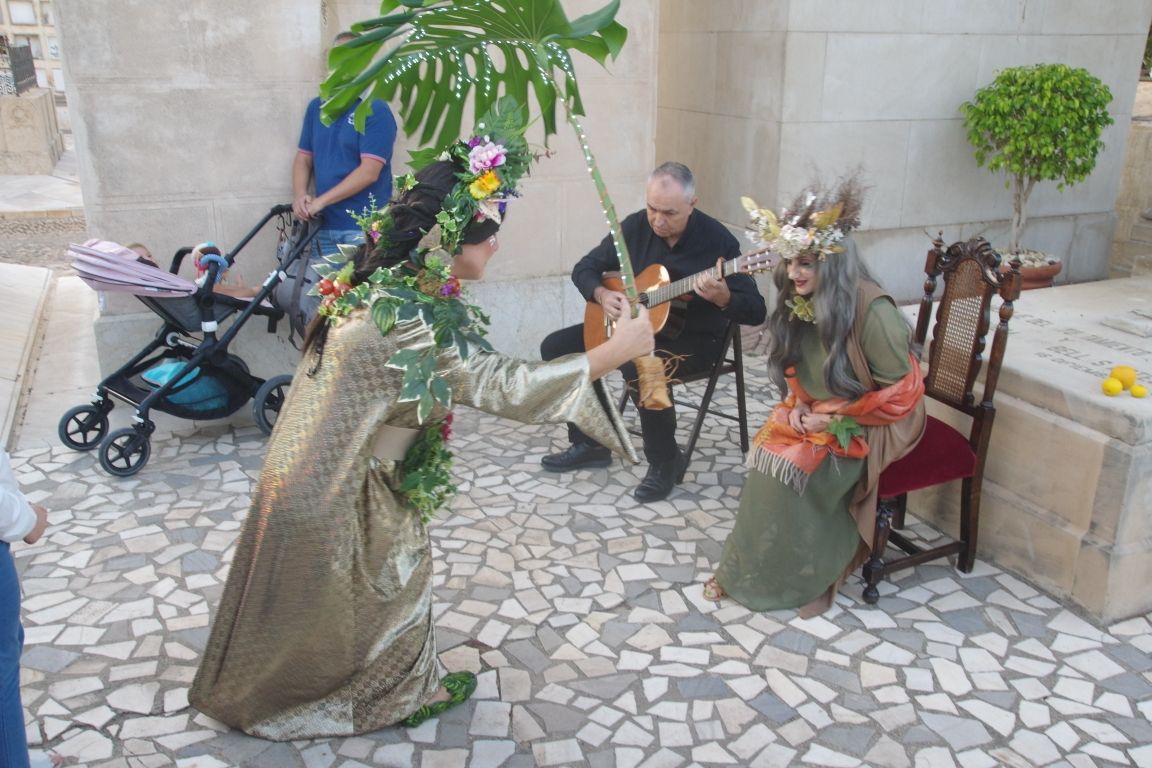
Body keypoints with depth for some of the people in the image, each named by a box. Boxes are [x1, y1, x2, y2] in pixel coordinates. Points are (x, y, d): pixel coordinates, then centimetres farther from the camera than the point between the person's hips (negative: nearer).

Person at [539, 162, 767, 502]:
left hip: (693, 338, -6)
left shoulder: (717, 240, -19)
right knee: (556, 347, -3)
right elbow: (585, 268, 6)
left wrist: (722, 298, -42)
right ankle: (590, 443, 8)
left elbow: (756, 312, -20)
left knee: (641, 366, -38)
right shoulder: (635, 226, -5)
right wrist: (602, 294, -16)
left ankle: (665, 460, -14)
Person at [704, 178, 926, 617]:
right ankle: (746, 571, -6)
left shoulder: (871, 310, -24)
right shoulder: (801, 302, -2)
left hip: (868, 424, -6)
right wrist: (798, 404, -5)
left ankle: (810, 578, -5)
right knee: (767, 455, -19)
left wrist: (836, 420, -18)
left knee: (795, 468, -26)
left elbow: (902, 392, -18)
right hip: (814, 416, 6)